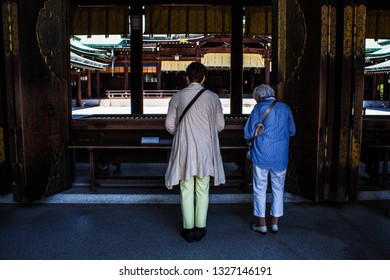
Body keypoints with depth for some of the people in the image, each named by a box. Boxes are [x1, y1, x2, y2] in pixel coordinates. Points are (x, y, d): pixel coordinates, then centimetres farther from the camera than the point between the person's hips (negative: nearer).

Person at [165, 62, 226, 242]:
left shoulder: (178, 97, -3)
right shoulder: (212, 97, -2)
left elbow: (169, 124, 1)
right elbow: (220, 125, 4)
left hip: (184, 148, 0)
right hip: (205, 149, 0)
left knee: (186, 190, 8)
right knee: (202, 190, 10)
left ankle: (188, 229, 15)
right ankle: (200, 227, 17)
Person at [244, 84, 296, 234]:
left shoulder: (259, 107, -3)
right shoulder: (285, 108, 7)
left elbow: (248, 133, -6)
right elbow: (292, 131, 16)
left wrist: (253, 138, 14)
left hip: (261, 154, -3)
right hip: (281, 156, 3)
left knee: (260, 188, 6)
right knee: (278, 188, 13)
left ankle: (262, 223, 11)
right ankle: (275, 223, 18)